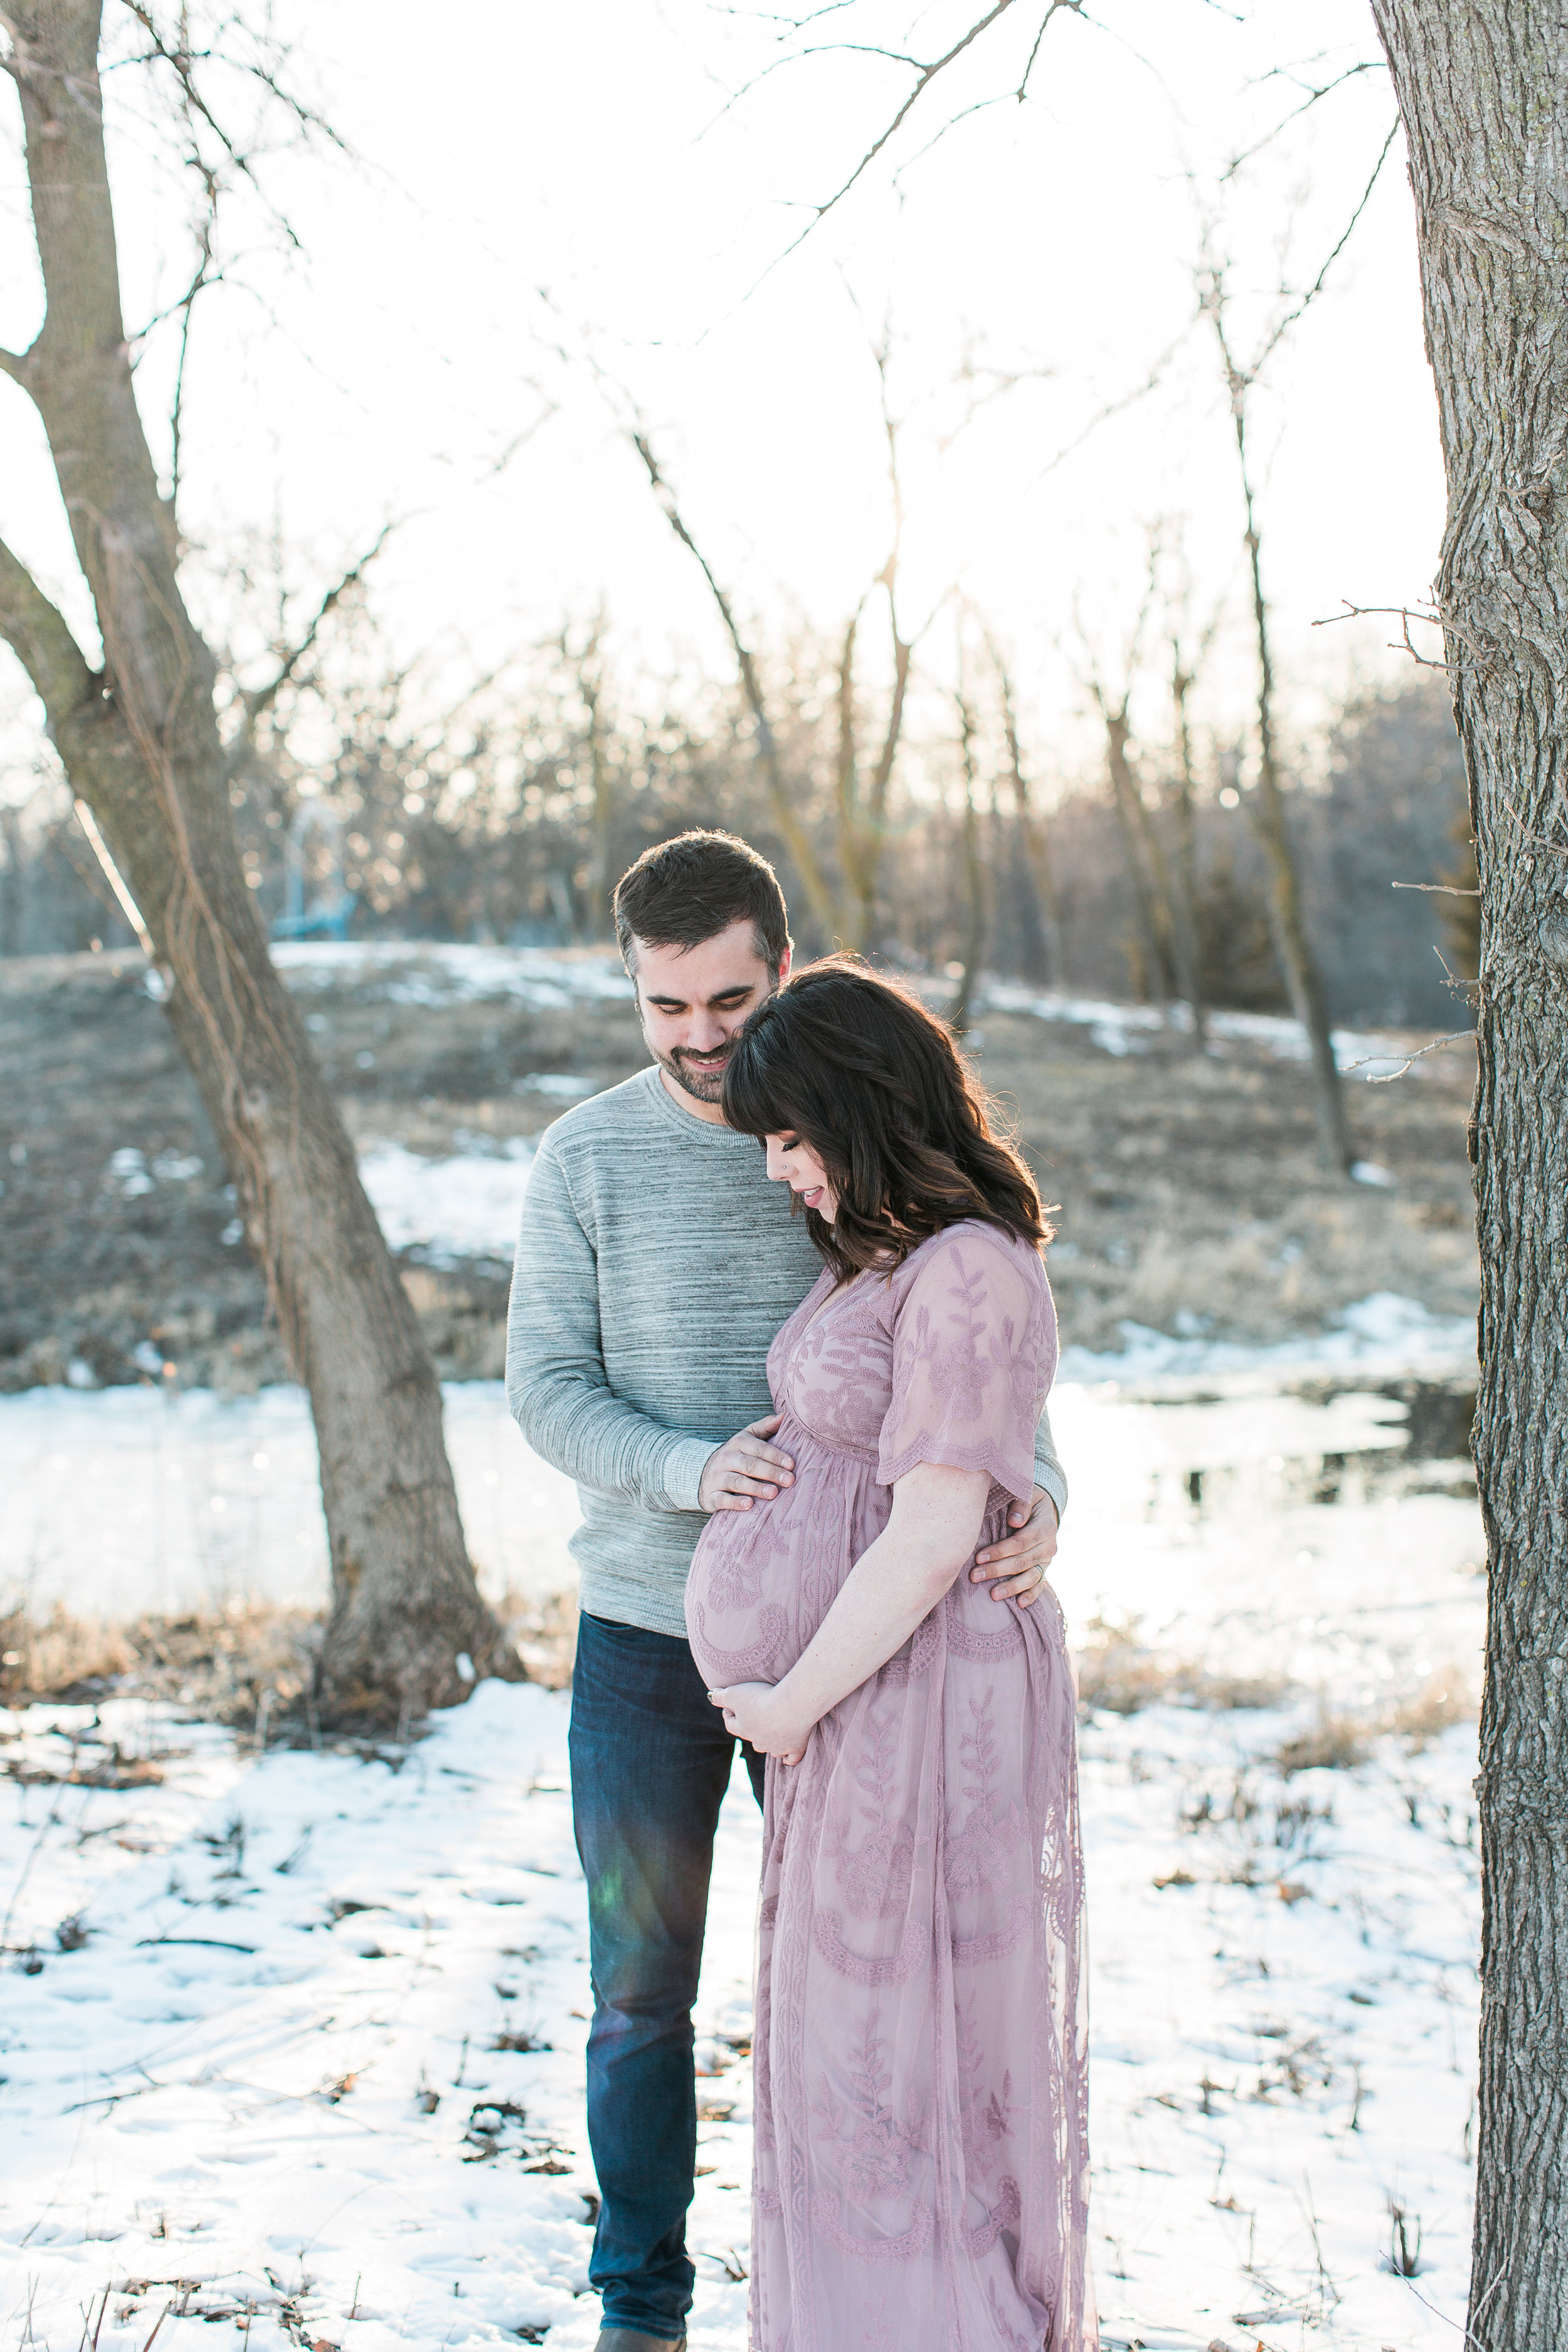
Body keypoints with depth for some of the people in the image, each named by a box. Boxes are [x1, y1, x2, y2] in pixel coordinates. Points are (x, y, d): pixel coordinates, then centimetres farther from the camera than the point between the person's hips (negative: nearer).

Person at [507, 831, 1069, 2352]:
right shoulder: (585, 1161, -3)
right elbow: (546, 1389, -7)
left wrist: (1035, 1491, -26)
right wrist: (688, 1470, -27)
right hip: (646, 1639, 0)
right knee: (641, 1993, 8)